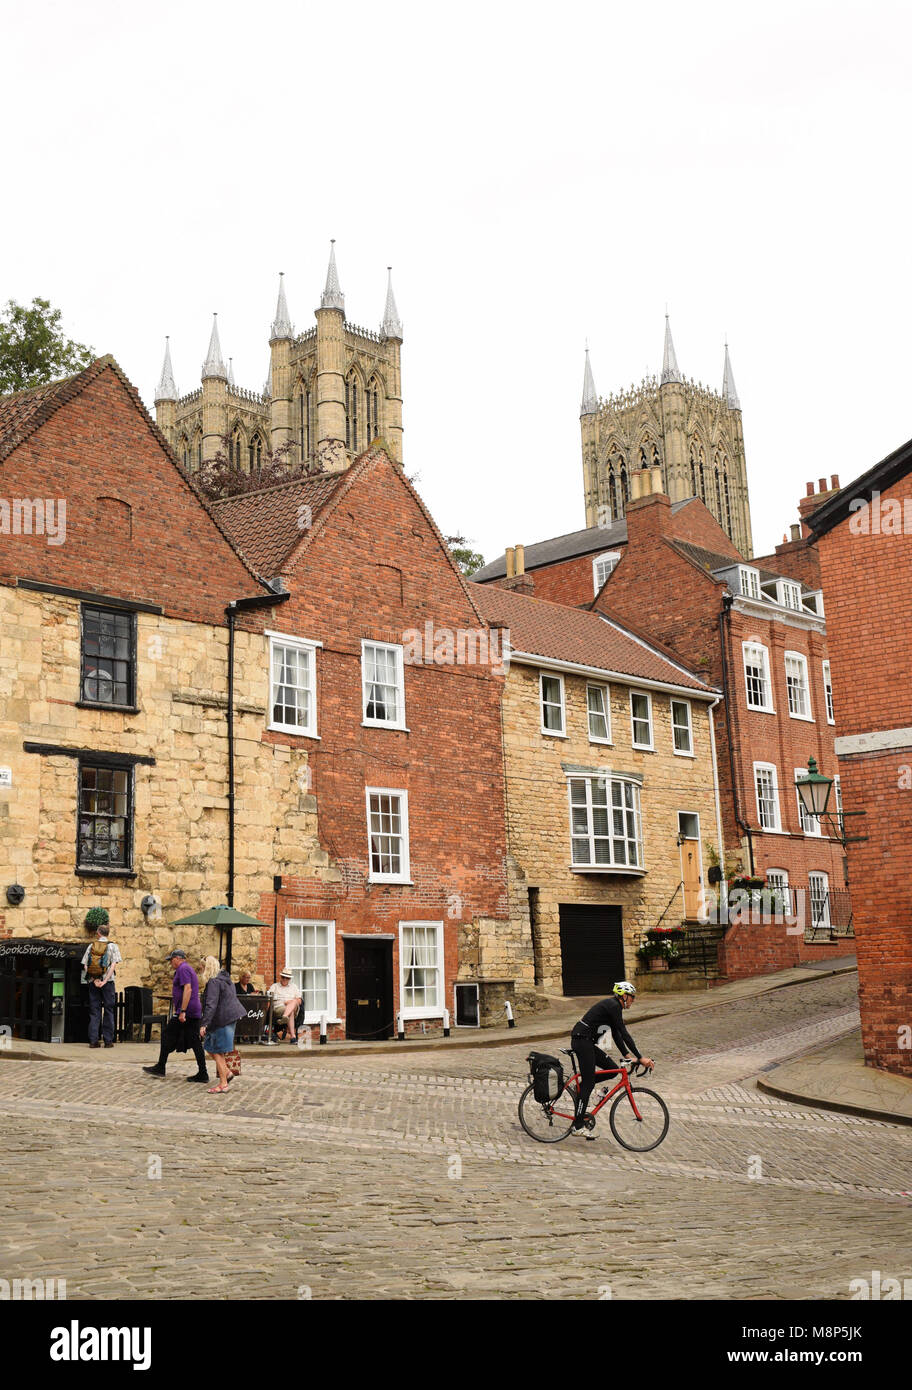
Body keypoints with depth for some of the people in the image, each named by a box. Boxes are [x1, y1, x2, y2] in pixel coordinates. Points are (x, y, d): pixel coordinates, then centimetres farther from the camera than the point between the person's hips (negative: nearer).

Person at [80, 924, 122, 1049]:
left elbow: (85, 966, 1)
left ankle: (93, 1040, 1)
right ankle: (108, 1040, 0)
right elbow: (114, 965, -10)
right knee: (108, 1010, 3)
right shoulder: (112, 946, 1)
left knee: (94, 1011, 5)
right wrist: (105, 981, -11)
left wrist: (95, 980, -5)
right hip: (108, 982, -2)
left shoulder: (91, 946, 8)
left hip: (93, 982, 2)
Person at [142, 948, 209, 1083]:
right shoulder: (188, 968, 22)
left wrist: (182, 1011, -25)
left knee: (167, 1035, 1)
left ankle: (160, 1068, 6)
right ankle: (202, 1073, 1)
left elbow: (188, 989, -22)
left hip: (186, 1012, -10)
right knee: (194, 1042, 5)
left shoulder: (183, 969, -10)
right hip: (194, 1013, 10)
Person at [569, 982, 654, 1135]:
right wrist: (640, 1058, -15)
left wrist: (626, 1055, 15)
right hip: (582, 1041, -9)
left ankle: (582, 1084, 15)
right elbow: (624, 1033, -16)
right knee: (588, 1084, -5)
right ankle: (578, 1127, -1)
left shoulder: (612, 1006, 16)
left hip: (586, 1042, 9)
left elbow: (616, 1034, 20)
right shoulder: (613, 1006, -13)